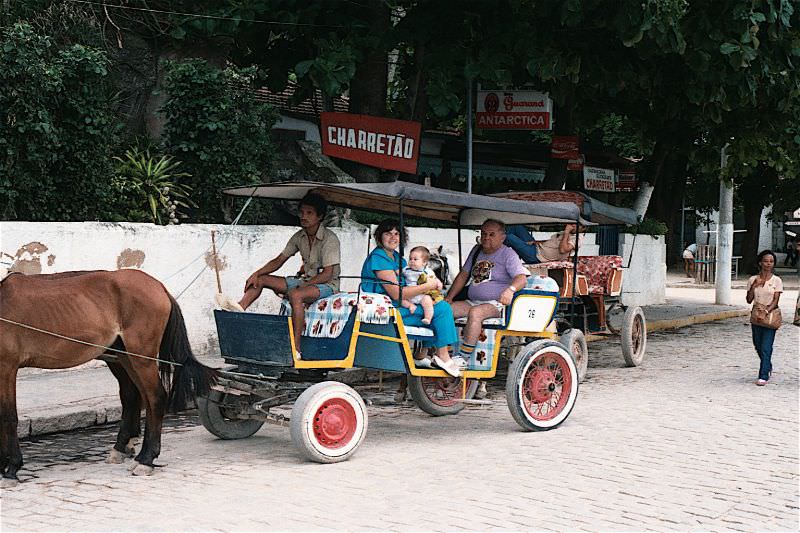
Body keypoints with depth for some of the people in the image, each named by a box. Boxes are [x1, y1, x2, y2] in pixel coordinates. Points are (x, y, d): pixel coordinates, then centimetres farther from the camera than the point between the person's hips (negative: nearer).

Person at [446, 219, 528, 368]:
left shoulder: (508, 254, -3)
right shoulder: (477, 251, 18)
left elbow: (522, 278, -16)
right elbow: (463, 276, 22)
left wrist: (510, 289, -39)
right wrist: (448, 298, 11)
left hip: (496, 304, -7)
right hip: (472, 302, 7)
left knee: (475, 312, -37)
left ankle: (463, 357, -35)